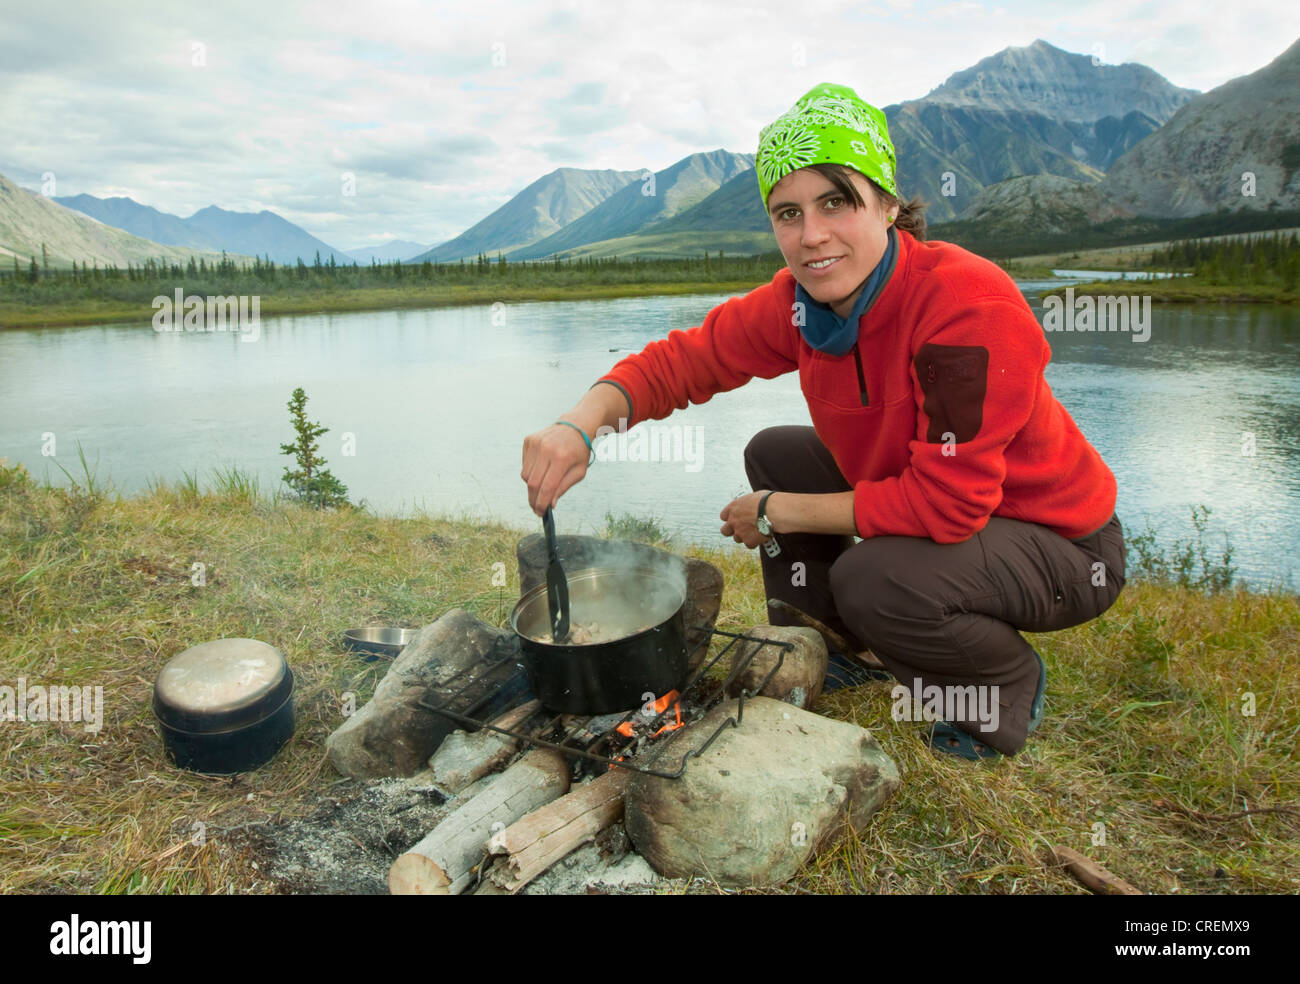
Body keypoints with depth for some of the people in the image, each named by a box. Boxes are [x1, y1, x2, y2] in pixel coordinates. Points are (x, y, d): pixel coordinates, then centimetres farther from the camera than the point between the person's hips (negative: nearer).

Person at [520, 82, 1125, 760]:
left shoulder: (971, 305, -31)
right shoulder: (799, 302, -11)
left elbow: (946, 503, -33)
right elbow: (682, 359, -8)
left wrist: (780, 513, -23)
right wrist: (581, 424, -28)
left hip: (1063, 546, -6)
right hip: (930, 513, 7)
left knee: (874, 579, -32)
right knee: (773, 454, 3)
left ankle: (1012, 686, 2)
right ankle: (844, 644, 19)